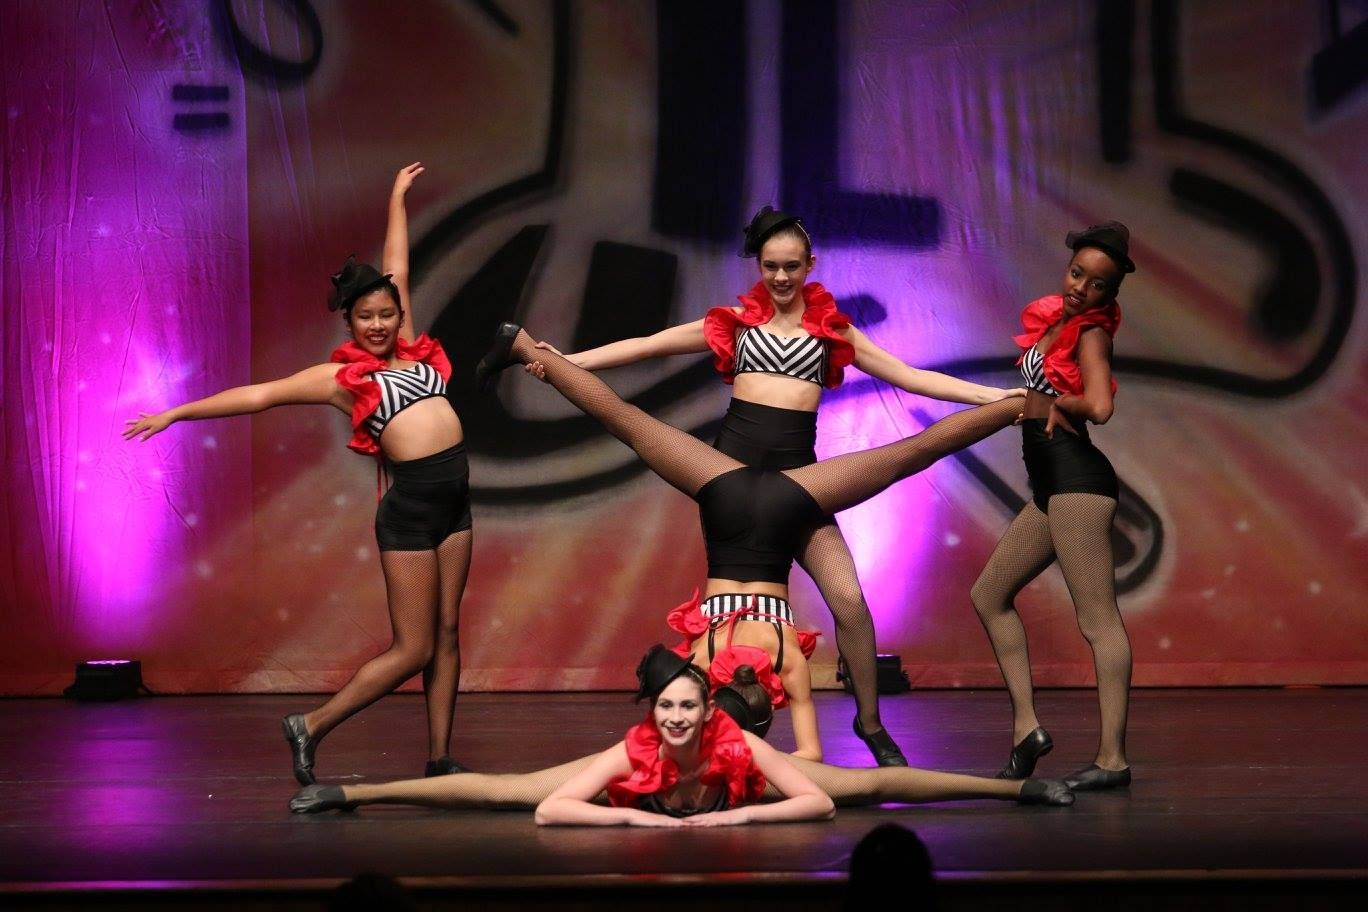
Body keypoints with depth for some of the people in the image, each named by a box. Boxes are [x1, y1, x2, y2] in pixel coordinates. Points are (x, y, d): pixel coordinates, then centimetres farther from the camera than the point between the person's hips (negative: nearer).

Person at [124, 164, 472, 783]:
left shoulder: (409, 349, 11)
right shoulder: (340, 378, -2)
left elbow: (396, 271, 22)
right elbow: (257, 396, -1)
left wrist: (397, 199, 31)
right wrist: (174, 414, 1)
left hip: (454, 499, 6)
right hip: (411, 506, -6)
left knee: (447, 635, 7)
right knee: (413, 648, -6)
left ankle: (439, 759, 11)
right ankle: (312, 728, 6)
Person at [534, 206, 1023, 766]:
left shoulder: (832, 329, 13)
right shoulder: (735, 321, 12)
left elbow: (911, 377, 11)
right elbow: (651, 345, 10)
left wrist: (993, 395, 2)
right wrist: (570, 360, 3)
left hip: (797, 467, 0)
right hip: (735, 458, 0)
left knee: (849, 599, -8)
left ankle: (870, 723, 6)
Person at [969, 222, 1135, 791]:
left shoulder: (1091, 332, -9)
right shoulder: (1052, 319, 15)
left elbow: (1098, 407, -24)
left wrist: (1057, 403, -6)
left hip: (1076, 476, -10)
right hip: (1052, 485, 10)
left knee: (1097, 618, -11)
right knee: (989, 594, 17)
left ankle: (1112, 758, -12)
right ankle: (1026, 726, 16)